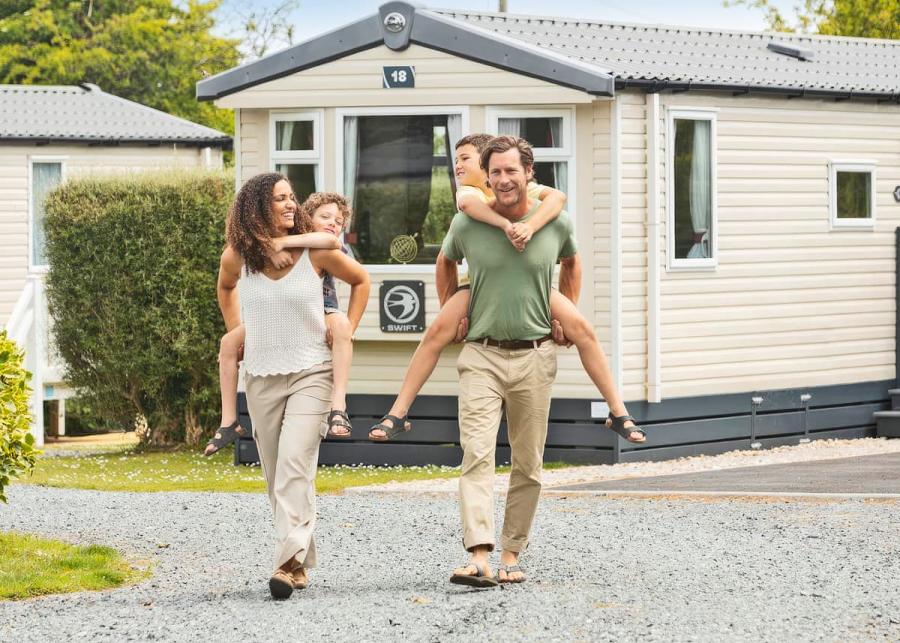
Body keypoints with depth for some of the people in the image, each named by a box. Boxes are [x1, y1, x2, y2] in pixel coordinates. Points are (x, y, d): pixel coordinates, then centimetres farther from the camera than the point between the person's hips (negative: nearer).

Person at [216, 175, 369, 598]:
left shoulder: (314, 252, -6)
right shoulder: (237, 258, 0)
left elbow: (361, 281, 11)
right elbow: (225, 288, 25)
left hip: (311, 373, -4)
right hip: (261, 377, 4)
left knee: (295, 464, -20)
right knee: (276, 475, 8)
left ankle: (290, 561, -28)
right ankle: (302, 561, 19)